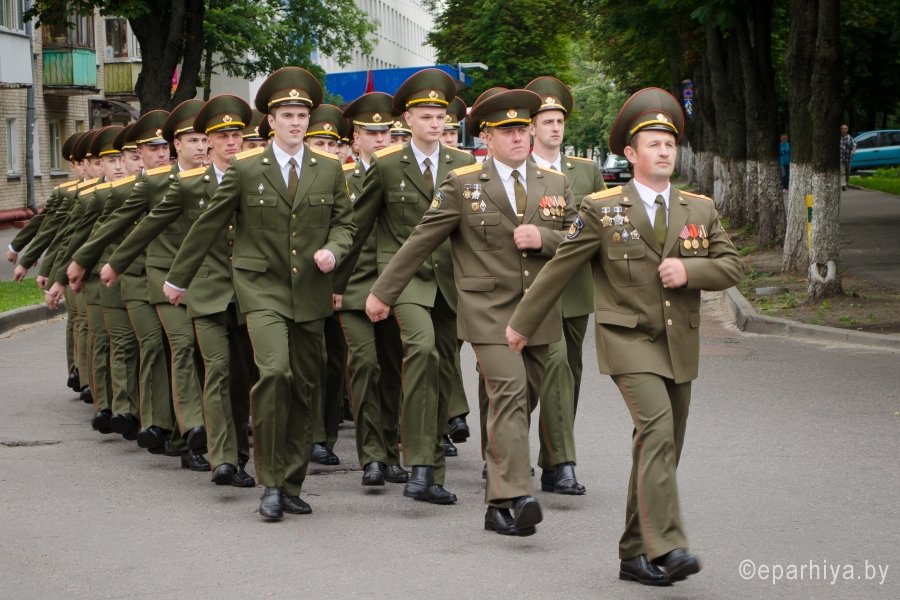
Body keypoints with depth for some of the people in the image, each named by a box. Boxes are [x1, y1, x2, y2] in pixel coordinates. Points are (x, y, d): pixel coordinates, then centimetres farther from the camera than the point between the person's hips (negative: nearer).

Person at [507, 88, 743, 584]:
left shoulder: (700, 209, 9)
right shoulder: (601, 209, -3)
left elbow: (731, 266, 8)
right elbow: (559, 268, 2)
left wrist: (689, 271, -12)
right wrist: (522, 323, 7)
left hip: (680, 344, 5)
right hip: (629, 339, -5)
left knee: (660, 449, 8)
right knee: (657, 431, -23)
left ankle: (635, 554, 18)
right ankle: (666, 547, -29)